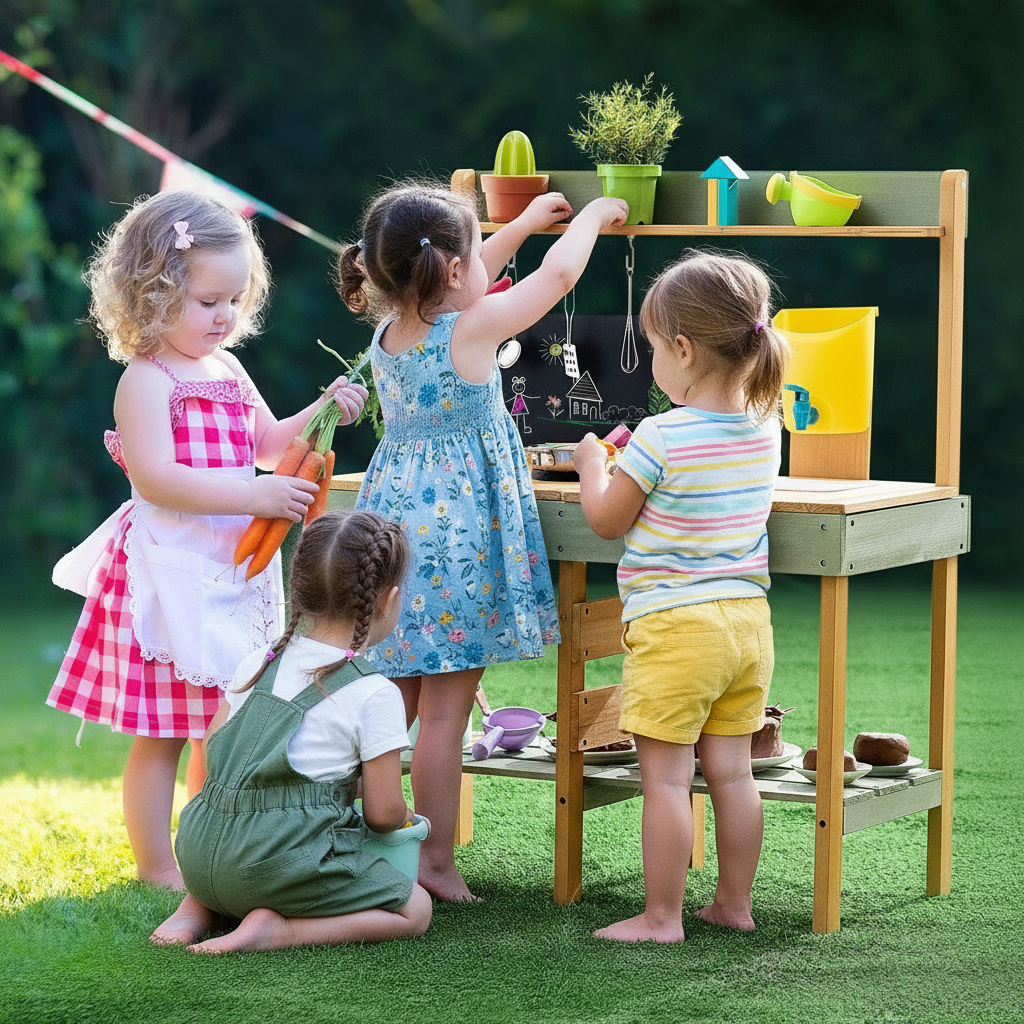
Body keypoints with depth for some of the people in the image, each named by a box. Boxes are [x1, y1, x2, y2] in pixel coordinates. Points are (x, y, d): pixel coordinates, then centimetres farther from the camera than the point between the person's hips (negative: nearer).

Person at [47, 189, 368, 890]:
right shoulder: (146, 379, -15)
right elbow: (155, 477, -25)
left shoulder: (227, 369, 11)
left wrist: (322, 413, 5)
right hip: (170, 572, -8)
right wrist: (254, 496, -29)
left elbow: (267, 445, 23)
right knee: (163, 732, 1)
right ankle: (157, 866, 11)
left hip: (232, 569, 8)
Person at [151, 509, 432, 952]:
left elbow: (211, 753, 17)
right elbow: (384, 813, -4)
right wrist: (403, 817, 19)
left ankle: (198, 910, 11)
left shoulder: (258, 663, 11)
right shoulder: (376, 695, -8)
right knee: (415, 909, 6)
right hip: (282, 861, -7)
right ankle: (277, 930, -11)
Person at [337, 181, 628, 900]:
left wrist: (523, 224, 33)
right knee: (446, 711, -2)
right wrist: (592, 217, 14)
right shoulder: (473, 329, -15)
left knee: (393, 701, 14)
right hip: (457, 533, -7)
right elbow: (558, 275, -4)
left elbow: (464, 283, 25)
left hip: (393, 517, 7)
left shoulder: (388, 330, 5)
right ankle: (436, 862, 2)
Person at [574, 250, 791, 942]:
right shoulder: (765, 428, 3)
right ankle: (735, 904, 21)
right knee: (730, 771, 14)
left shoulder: (661, 437, -17)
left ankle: (662, 916, 4)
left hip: (674, 624, -7)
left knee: (666, 777, 0)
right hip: (748, 622, 7)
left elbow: (606, 521, -5)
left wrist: (593, 464, 13)